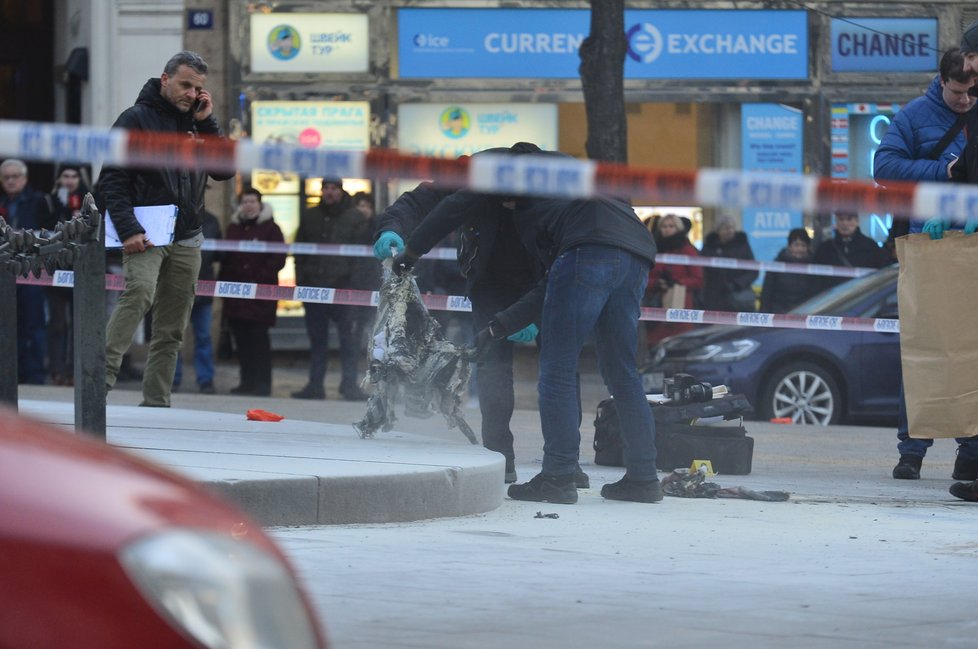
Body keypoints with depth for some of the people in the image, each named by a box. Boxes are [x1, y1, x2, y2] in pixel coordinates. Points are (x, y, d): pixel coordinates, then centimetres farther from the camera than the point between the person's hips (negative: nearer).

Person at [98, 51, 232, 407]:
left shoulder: (197, 123, 16)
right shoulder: (137, 119, -1)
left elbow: (224, 171, 9)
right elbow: (112, 179, -6)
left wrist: (207, 123, 0)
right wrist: (128, 229, -17)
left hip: (187, 240, 6)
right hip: (146, 235, -6)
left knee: (172, 329, 4)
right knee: (139, 291, -30)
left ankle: (156, 401, 6)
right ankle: (103, 375, -34)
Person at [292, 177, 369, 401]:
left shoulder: (355, 218, 2)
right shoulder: (309, 216, 13)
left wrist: (355, 280, -11)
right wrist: (300, 280, 4)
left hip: (344, 286, -4)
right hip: (314, 286, 4)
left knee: (349, 337, -7)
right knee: (316, 338, 8)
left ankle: (350, 384, -3)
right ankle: (315, 385, 12)